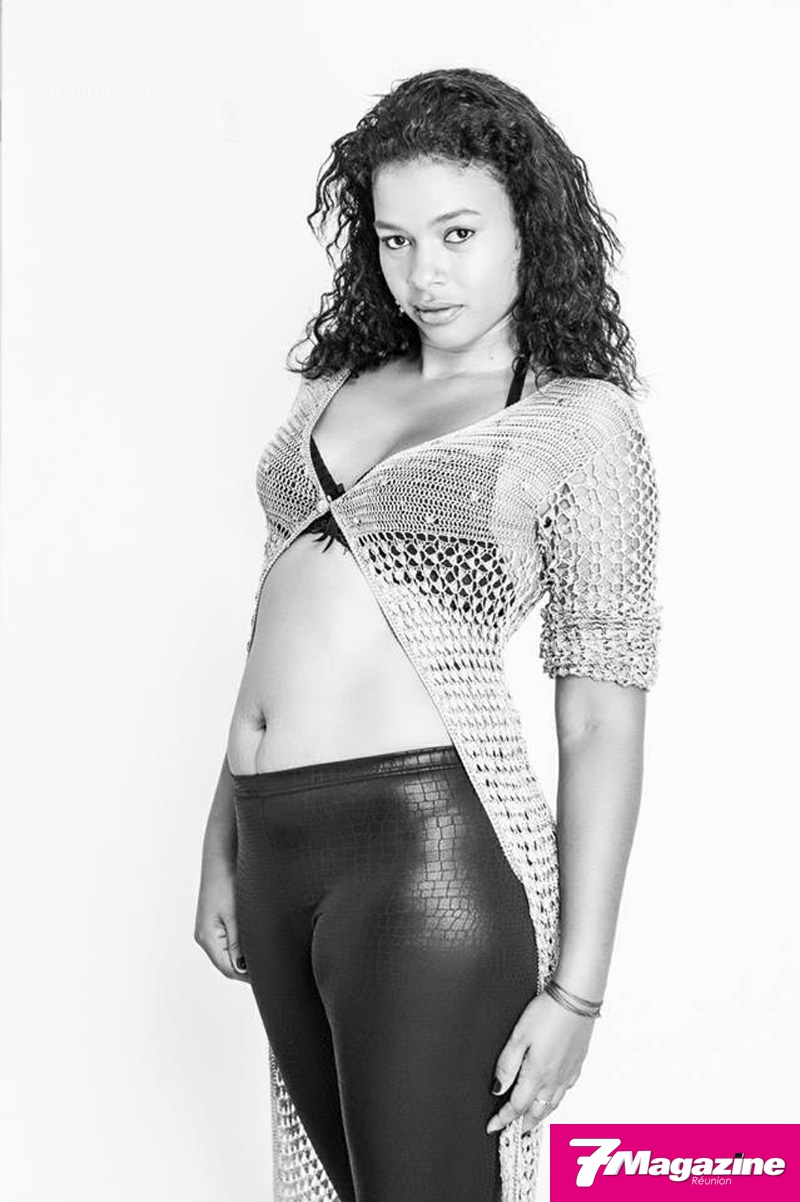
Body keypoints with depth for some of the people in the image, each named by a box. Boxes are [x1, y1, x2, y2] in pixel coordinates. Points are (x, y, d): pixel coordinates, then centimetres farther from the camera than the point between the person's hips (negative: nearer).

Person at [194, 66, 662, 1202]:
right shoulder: (334, 390, 15)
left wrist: (577, 989, -9)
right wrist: (223, 848, 17)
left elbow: (603, 726, -6)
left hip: (432, 838, -6)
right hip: (277, 847, 6)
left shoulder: (582, 423, -2)